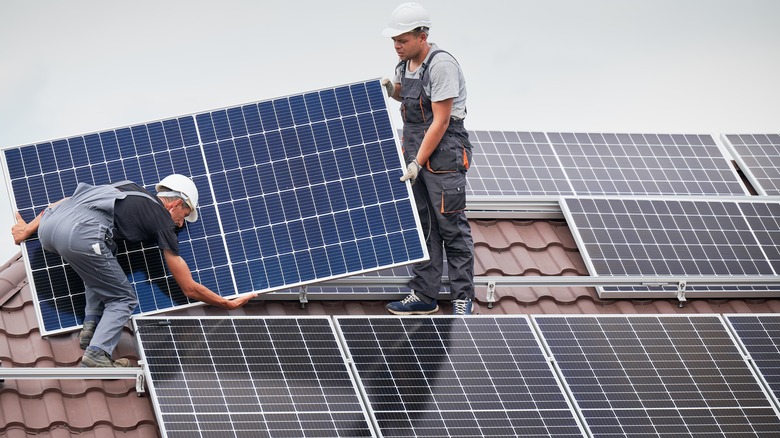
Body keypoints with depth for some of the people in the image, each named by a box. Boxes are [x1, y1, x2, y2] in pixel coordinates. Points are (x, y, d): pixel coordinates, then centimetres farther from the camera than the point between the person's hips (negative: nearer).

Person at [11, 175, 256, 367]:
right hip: (81, 236, -7)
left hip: (48, 226, 7)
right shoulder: (162, 220, 18)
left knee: (100, 268, 36)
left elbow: (68, 201, 29)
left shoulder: (129, 189, 34)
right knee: (123, 299, 14)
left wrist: (29, 228, 32)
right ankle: (97, 355, -6)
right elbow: (189, 288, 21)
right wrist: (230, 304, 33)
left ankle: (91, 328, 25)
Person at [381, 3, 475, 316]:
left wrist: (418, 163, -20)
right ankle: (424, 295, 14)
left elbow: (440, 121, -20)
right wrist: (390, 90, 7)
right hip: (414, 150, 8)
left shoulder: (441, 65, -18)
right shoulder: (405, 64, 8)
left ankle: (462, 297, 3)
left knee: (451, 225, -4)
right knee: (420, 225, 9)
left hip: (444, 153, -8)